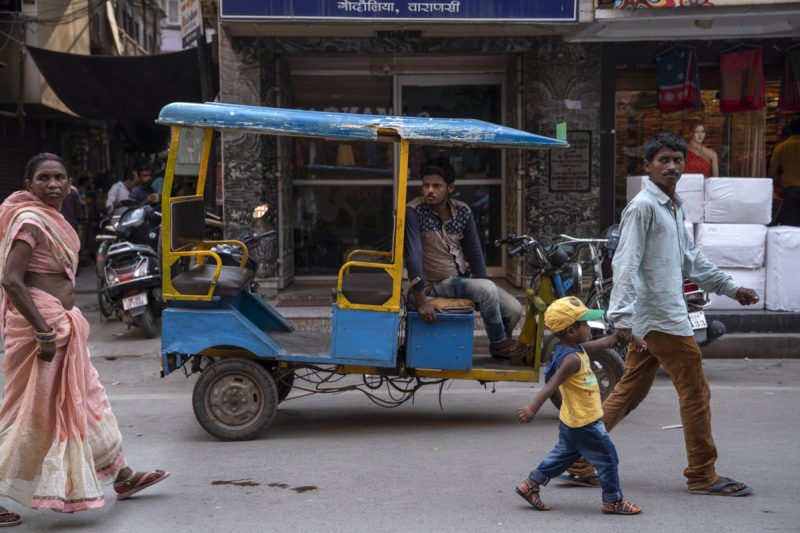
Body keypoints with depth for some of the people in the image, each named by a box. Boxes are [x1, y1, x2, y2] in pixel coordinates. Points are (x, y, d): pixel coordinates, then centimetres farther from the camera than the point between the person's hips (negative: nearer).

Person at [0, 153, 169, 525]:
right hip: (40, 325, -10)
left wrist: (61, 324, 18)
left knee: (87, 398, 18)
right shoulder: (31, 222, -17)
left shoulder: (52, 219, 12)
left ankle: (122, 477, 32)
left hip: (59, 324, 10)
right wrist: (44, 332, -26)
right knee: (33, 411, -3)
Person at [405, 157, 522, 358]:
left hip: (464, 277, 6)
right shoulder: (414, 212, -16)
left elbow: (474, 254, 5)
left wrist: (484, 288, -4)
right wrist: (421, 301, -26)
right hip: (438, 284, -6)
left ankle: (501, 344, 25)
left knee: (514, 309, -8)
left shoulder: (462, 211, 0)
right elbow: (413, 256, -21)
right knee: (488, 289, -29)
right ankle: (499, 343, -5)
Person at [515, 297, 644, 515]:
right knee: (608, 459, 4)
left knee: (563, 454, 23)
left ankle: (530, 485, 26)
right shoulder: (571, 358, -27)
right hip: (584, 423, -10)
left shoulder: (577, 348, 4)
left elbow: (603, 343, 20)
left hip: (571, 421, 10)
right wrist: (532, 408, -46)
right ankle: (613, 501, 17)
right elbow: (551, 385, -37)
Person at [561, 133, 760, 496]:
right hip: (659, 318, -10)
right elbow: (626, 263, -19)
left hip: (662, 315, 10)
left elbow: (690, 259, 27)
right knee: (695, 392, -1)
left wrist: (730, 288, 27)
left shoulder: (674, 207, 18)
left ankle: (579, 463, 13)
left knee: (629, 393, 10)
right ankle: (702, 475, 10)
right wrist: (621, 315, -28)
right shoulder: (643, 206, -11)